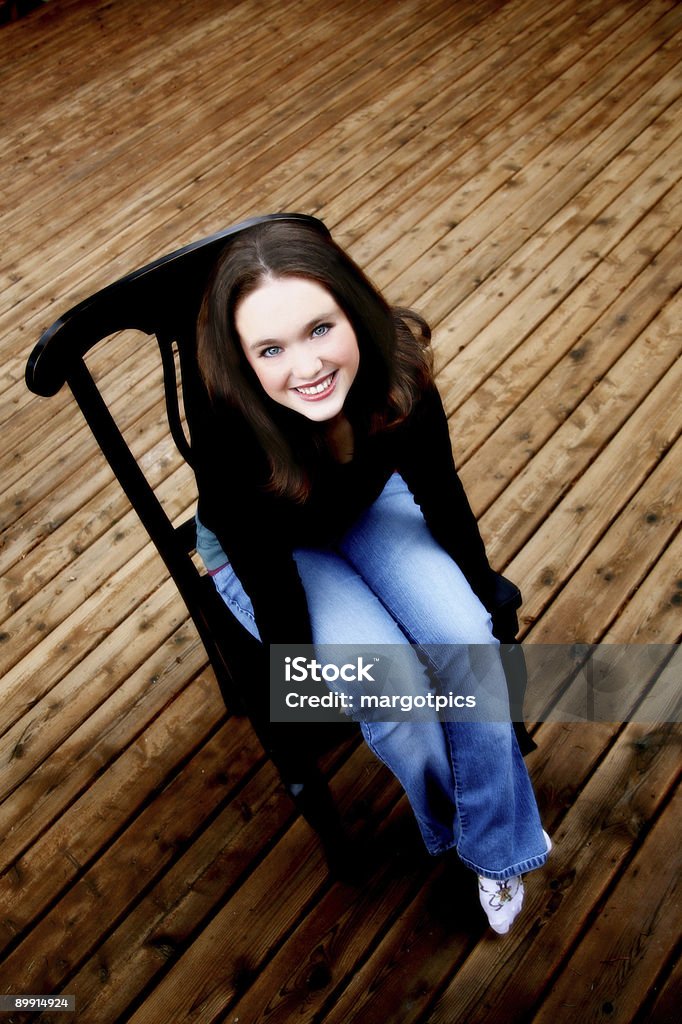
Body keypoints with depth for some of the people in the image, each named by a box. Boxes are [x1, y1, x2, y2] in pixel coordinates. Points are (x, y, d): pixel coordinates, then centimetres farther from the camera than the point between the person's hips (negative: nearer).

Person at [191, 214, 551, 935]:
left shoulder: (397, 370, -29)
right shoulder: (228, 438, -38)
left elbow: (440, 493, -11)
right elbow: (272, 589, -24)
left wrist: (484, 598, 1)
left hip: (368, 508, 3)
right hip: (271, 548, -3)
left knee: (469, 646, -17)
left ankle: (494, 845, 10)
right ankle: (450, 828, 16)